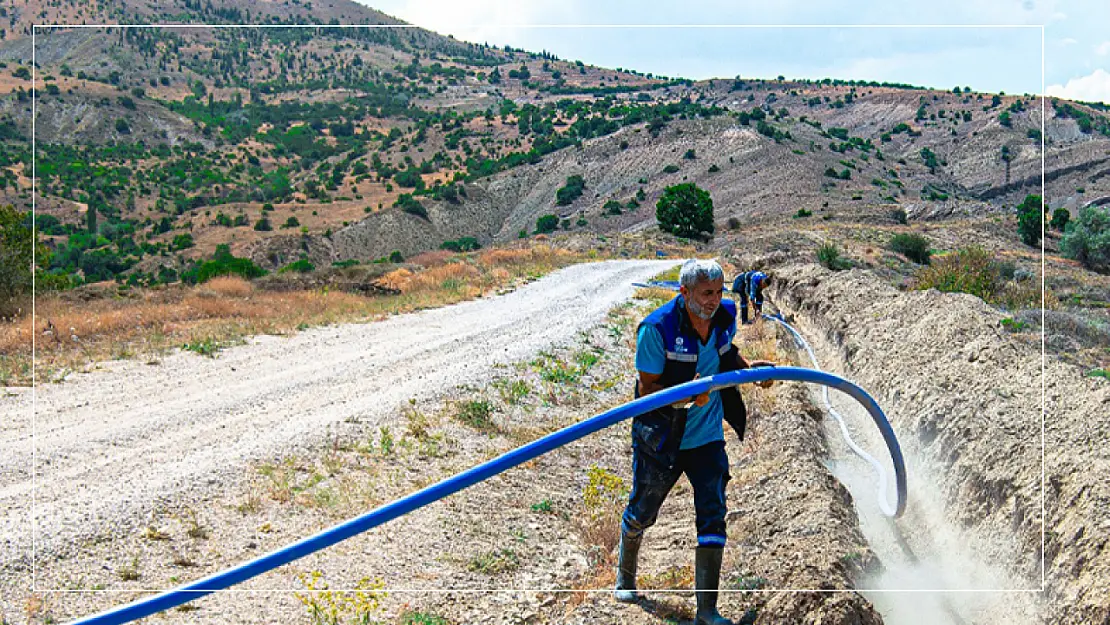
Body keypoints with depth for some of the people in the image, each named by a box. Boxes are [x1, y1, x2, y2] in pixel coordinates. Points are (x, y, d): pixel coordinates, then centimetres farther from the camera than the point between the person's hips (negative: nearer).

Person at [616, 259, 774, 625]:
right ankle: (625, 576, 43)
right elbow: (647, 389, -19)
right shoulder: (657, 328, -23)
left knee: (713, 516, -4)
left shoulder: (725, 317, -5)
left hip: (707, 436, 4)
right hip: (660, 438, -4)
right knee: (640, 513, 14)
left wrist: (748, 367, -1)